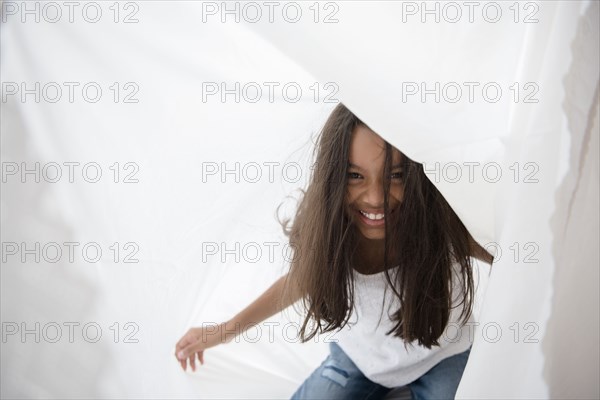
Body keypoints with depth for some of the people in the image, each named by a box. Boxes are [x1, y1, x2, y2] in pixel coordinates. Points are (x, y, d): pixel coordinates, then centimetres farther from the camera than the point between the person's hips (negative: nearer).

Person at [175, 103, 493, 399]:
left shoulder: (446, 222, -32)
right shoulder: (322, 226, -24)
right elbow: (304, 276, -3)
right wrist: (226, 330, 3)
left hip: (440, 358, -2)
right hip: (360, 355, 2)